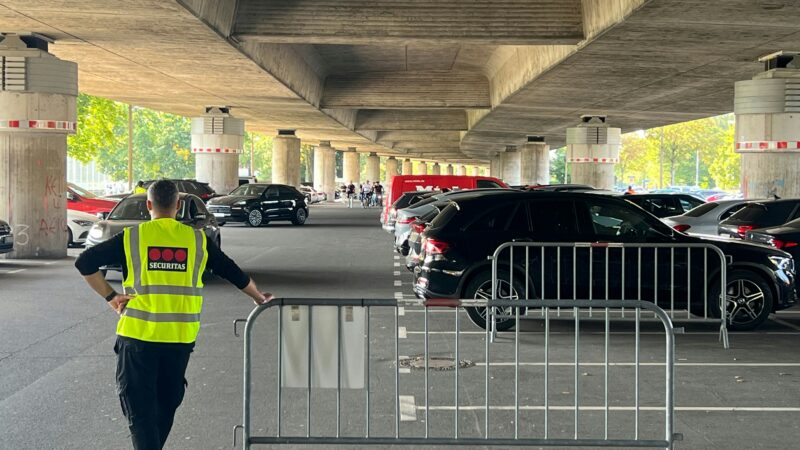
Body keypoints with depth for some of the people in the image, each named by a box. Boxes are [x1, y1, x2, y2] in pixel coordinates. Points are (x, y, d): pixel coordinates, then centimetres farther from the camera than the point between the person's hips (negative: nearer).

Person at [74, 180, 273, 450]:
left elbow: (85, 263, -2)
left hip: (138, 336, -2)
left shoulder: (131, 238, 0)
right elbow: (233, 273, 14)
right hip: (180, 338, 2)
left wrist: (110, 296, 4)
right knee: (166, 405, 21)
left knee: (139, 408, 3)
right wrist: (259, 298, 29)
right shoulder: (197, 240, 5)